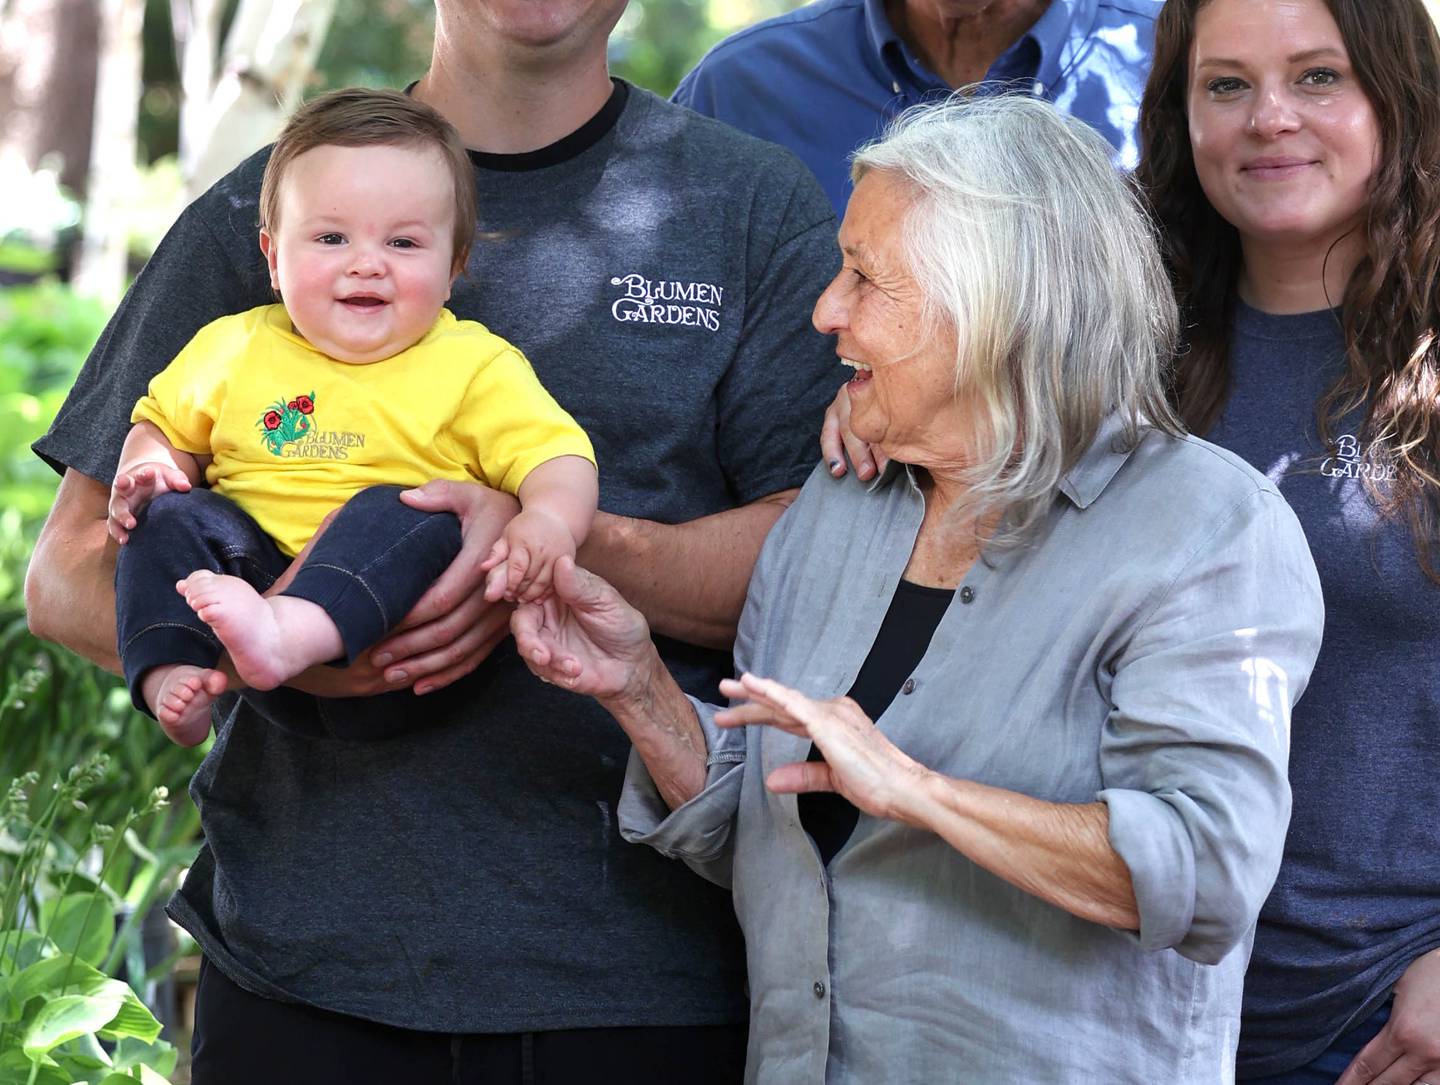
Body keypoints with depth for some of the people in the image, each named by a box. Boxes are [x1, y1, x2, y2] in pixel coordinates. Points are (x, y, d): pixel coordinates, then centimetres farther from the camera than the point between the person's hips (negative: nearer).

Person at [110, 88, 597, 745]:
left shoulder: (475, 367, 4)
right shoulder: (233, 347, 14)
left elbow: (558, 455, -4)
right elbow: (164, 425, 27)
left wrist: (549, 520, -27)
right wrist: (146, 466, 3)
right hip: (251, 560, 4)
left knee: (398, 512, -32)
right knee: (170, 516, -17)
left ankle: (284, 634, -54)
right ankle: (171, 673, -34)